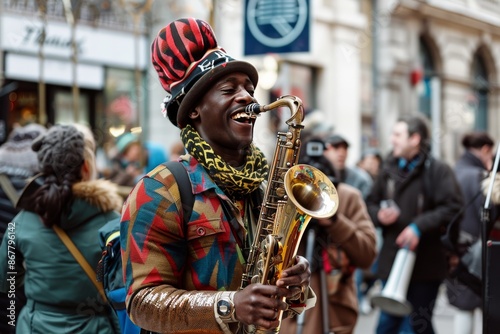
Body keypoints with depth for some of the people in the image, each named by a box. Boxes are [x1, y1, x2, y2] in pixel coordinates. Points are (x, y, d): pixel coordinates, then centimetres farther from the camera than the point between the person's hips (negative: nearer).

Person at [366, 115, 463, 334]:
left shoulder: (438, 171, -6)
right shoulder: (389, 170, 9)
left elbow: (452, 208, -15)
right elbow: (371, 204, 17)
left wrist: (419, 226, -23)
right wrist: (379, 215, -6)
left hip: (425, 265, -4)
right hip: (392, 260, 5)